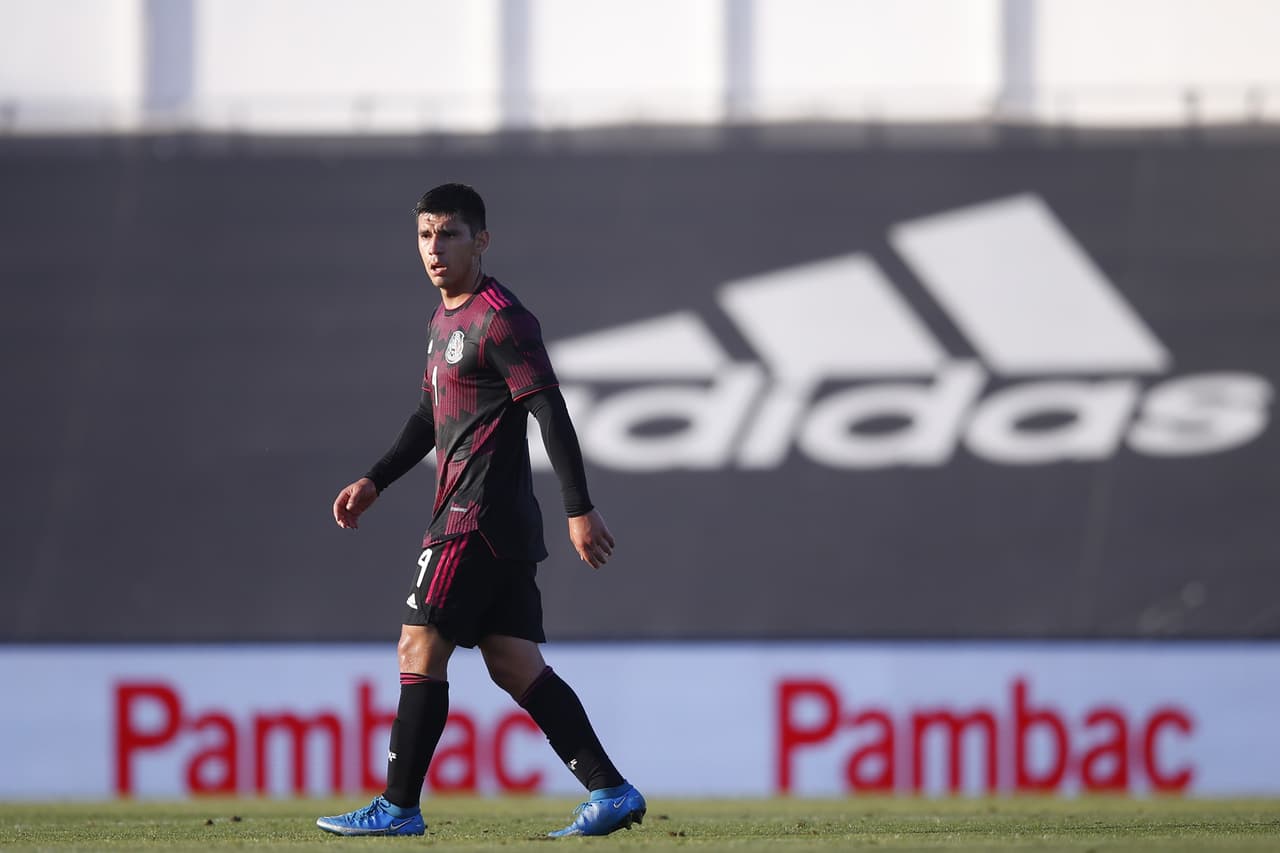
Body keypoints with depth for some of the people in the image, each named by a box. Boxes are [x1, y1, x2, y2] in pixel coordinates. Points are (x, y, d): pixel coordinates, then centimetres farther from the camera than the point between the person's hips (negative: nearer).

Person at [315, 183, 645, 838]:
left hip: (475, 517, -10)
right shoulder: (445, 318, 18)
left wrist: (579, 509, -20)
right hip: (505, 523, 10)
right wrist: (374, 482, 23)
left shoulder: (500, 319, -12)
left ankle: (397, 808, -2)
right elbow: (431, 415, 29)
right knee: (515, 666, 6)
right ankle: (610, 792, 3)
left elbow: (550, 412, -16)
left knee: (420, 652, -6)